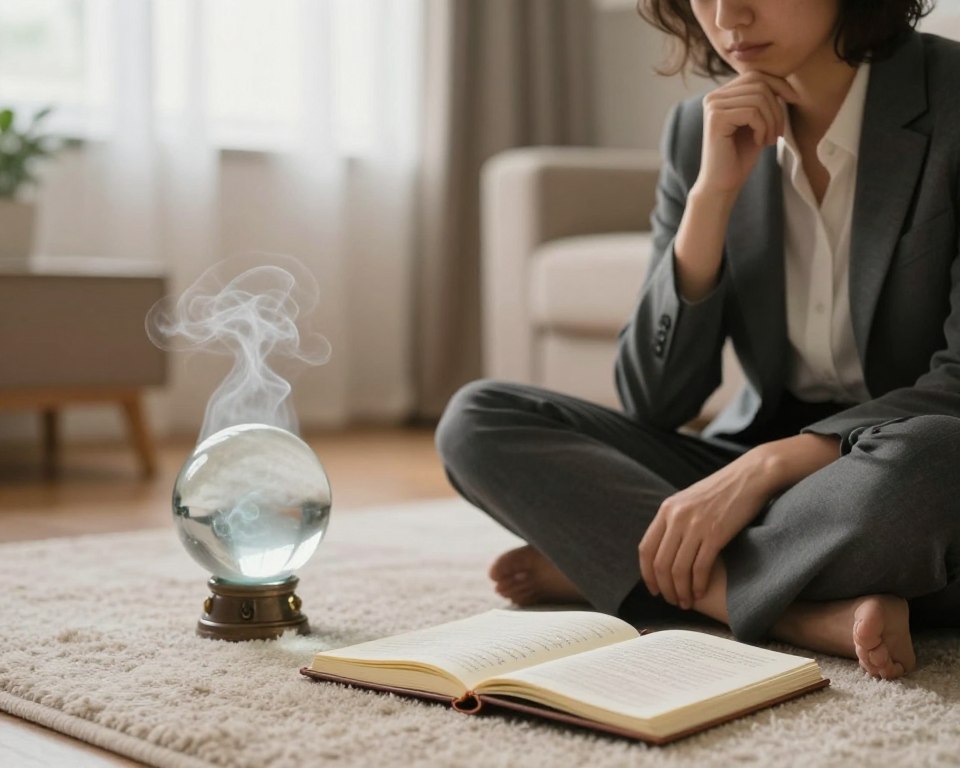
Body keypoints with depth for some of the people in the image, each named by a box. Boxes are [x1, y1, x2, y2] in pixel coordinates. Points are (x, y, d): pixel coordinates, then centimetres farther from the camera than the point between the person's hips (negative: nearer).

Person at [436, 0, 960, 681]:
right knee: (478, 422, -12)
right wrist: (713, 193, -15)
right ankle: (807, 610, -23)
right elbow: (652, 402, -5)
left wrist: (765, 465, -27)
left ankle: (602, 560, -18)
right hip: (752, 466, 4)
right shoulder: (701, 132, 0)